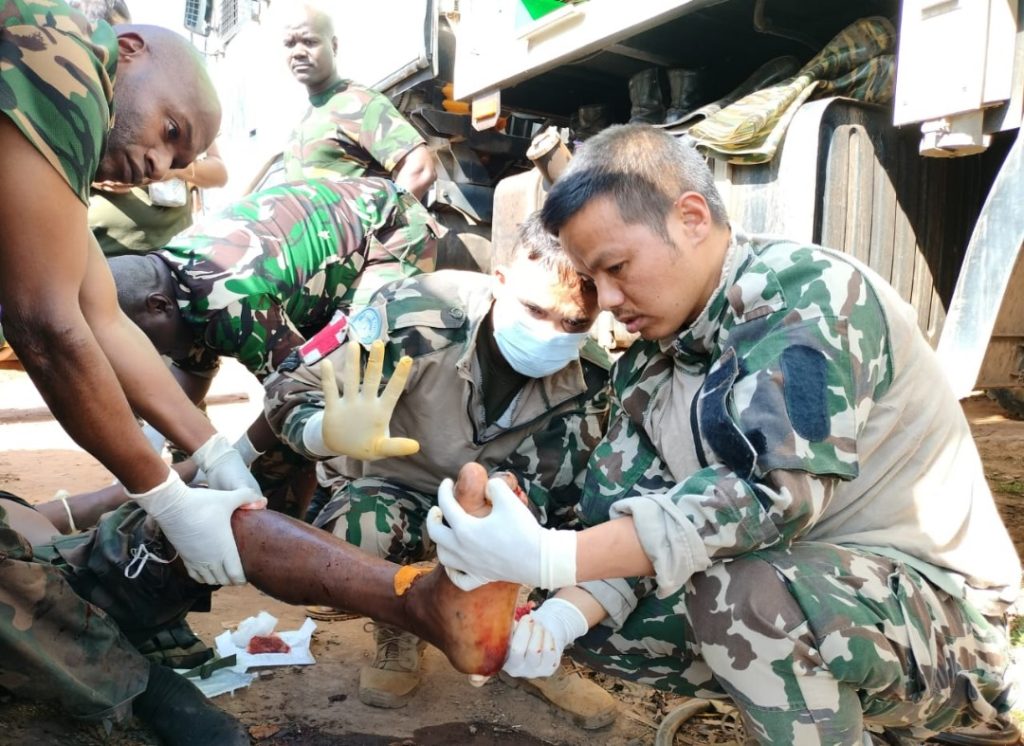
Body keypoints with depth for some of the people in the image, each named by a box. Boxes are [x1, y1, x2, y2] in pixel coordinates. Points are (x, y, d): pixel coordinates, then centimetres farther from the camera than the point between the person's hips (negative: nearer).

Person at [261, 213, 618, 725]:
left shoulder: (586, 378, -19)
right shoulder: (419, 317, -31)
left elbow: (553, 489, -16)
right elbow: (289, 389, -26)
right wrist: (333, 432, -50)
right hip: (397, 490, -2)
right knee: (358, 530, -35)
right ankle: (398, 638, 1)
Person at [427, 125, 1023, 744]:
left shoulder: (807, 294, -20)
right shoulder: (646, 369, 2)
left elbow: (768, 498, -32)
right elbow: (627, 524, 0)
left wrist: (548, 558, -33)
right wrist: (566, 612, -20)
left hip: (932, 599, -8)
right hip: (796, 589, 8)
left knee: (740, 593, -35)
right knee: (590, 619, 3)